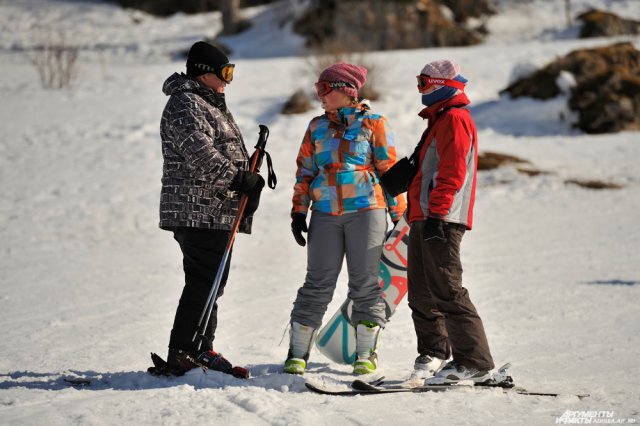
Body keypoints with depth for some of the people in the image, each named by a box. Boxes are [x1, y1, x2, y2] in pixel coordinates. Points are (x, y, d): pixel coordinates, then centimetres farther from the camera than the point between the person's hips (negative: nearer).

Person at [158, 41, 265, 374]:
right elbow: (200, 154, -22)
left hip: (218, 212, 11)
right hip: (198, 211, -11)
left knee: (212, 282, 12)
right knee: (203, 282, -12)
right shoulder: (185, 104, -10)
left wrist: (248, 179, 15)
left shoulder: (209, 104, 24)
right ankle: (181, 354, -9)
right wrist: (239, 179, -23)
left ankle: (201, 350, 19)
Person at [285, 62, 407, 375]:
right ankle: (298, 352, 7)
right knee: (318, 283, 1)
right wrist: (298, 212, 11)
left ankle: (366, 353, 9)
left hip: (366, 211, -3)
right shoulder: (317, 127, 15)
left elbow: (390, 170, 3)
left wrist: (400, 214, 0)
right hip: (326, 214, 3)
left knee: (364, 283, 0)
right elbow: (304, 172, 18)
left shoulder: (373, 124, 3)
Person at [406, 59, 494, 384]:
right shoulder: (439, 119, 25)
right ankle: (434, 352, 25)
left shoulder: (455, 118, -8)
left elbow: (452, 172, -19)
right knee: (421, 292, 14)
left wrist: (436, 214, -24)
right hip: (425, 220, 11)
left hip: (442, 221, -11)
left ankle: (474, 362, -13)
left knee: (447, 291, -13)